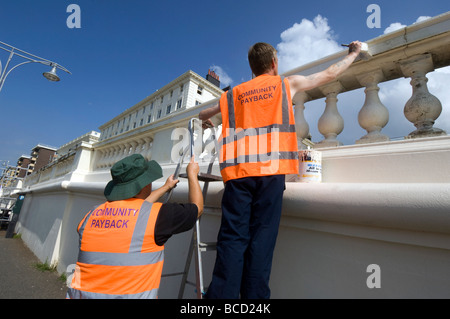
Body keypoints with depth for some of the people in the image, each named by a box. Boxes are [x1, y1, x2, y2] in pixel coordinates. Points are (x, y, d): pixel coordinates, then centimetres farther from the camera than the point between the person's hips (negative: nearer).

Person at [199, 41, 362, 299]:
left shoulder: (234, 94, 20)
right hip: (270, 170, -2)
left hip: (238, 171, 2)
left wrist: (207, 122, 55)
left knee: (233, 237, 1)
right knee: (262, 237, 1)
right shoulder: (287, 84, 16)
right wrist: (354, 54, 47)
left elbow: (203, 114, 32)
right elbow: (330, 74, 29)